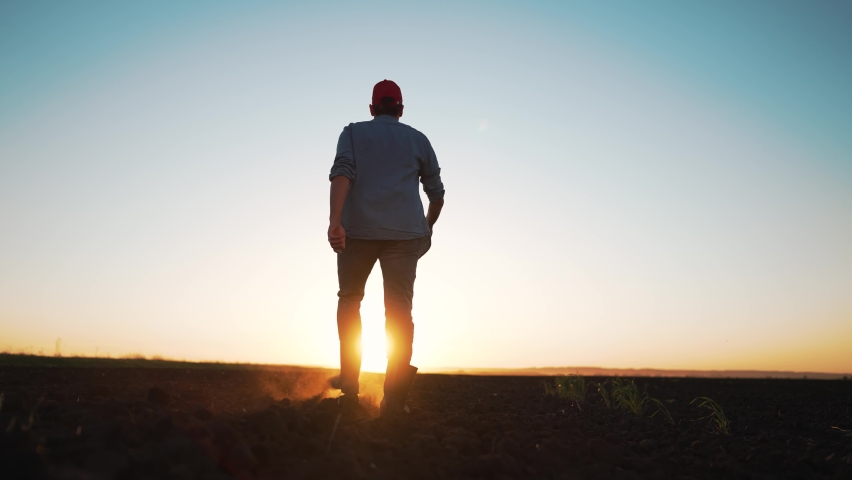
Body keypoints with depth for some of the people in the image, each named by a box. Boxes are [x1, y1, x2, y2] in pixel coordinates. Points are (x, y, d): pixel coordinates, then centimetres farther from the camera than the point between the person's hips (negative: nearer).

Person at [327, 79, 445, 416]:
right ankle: (395, 395, -13)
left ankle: (349, 381, 15)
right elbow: (436, 193, 19)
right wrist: (427, 227, 35)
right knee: (399, 308, -3)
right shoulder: (418, 139, 18)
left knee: (349, 299, 18)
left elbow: (342, 173, -7)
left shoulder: (353, 132, 13)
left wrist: (335, 221, -18)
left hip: (357, 229, 0)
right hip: (405, 232, 0)